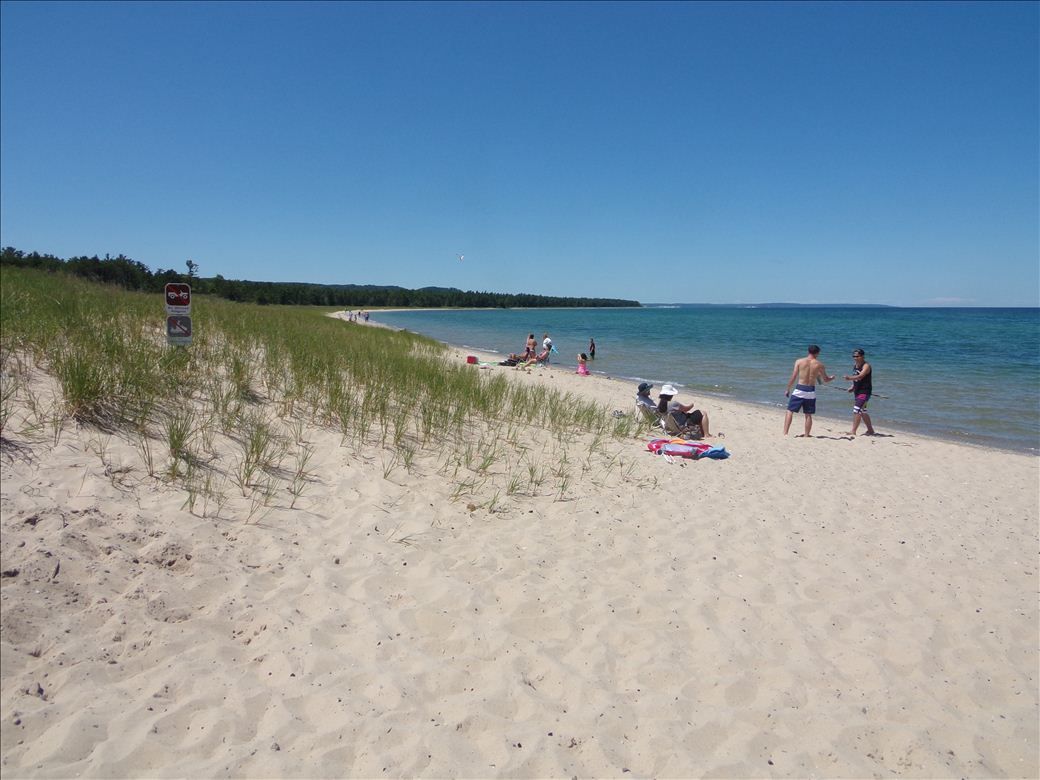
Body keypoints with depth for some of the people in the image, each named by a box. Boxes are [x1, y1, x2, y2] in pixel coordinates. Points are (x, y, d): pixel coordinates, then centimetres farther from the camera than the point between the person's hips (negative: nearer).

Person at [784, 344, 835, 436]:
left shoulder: (799, 361, -1)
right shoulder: (819, 364, 2)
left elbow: (793, 377, -4)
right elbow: (826, 379, 12)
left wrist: (788, 389, 4)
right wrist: (832, 378, 35)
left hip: (799, 389, -1)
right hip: (811, 391, 1)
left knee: (790, 411, 3)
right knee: (808, 415, 13)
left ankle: (785, 433, -7)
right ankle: (806, 435, 17)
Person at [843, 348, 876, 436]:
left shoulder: (866, 366, -14)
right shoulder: (855, 366, 12)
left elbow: (860, 376, -31)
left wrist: (850, 378, -47)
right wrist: (852, 387, 7)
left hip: (864, 392, -9)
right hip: (857, 392, 9)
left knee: (857, 410, -16)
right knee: (862, 412, 17)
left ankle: (853, 432, -16)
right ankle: (870, 430, 31)